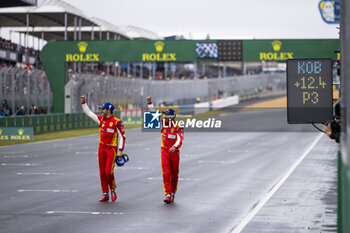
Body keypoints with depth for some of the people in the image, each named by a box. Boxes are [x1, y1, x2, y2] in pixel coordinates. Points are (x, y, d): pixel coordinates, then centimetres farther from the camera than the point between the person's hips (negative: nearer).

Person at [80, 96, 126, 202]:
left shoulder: (117, 122, -11)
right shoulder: (101, 119, 7)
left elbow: (122, 136, -8)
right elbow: (89, 112, 16)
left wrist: (120, 150, -11)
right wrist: (83, 102, 10)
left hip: (112, 149, -6)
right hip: (102, 148, 6)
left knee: (108, 171, -12)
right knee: (102, 172, 5)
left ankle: (113, 190, 11)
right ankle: (105, 194, 12)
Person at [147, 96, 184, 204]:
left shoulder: (178, 128, -9)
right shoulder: (163, 124, 4)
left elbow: (180, 140, -22)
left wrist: (174, 147, -40)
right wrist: (150, 103, 6)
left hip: (174, 152, -2)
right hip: (164, 152, 2)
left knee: (174, 175, 10)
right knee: (166, 174, -11)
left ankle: (173, 193, 27)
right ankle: (167, 195, -15)